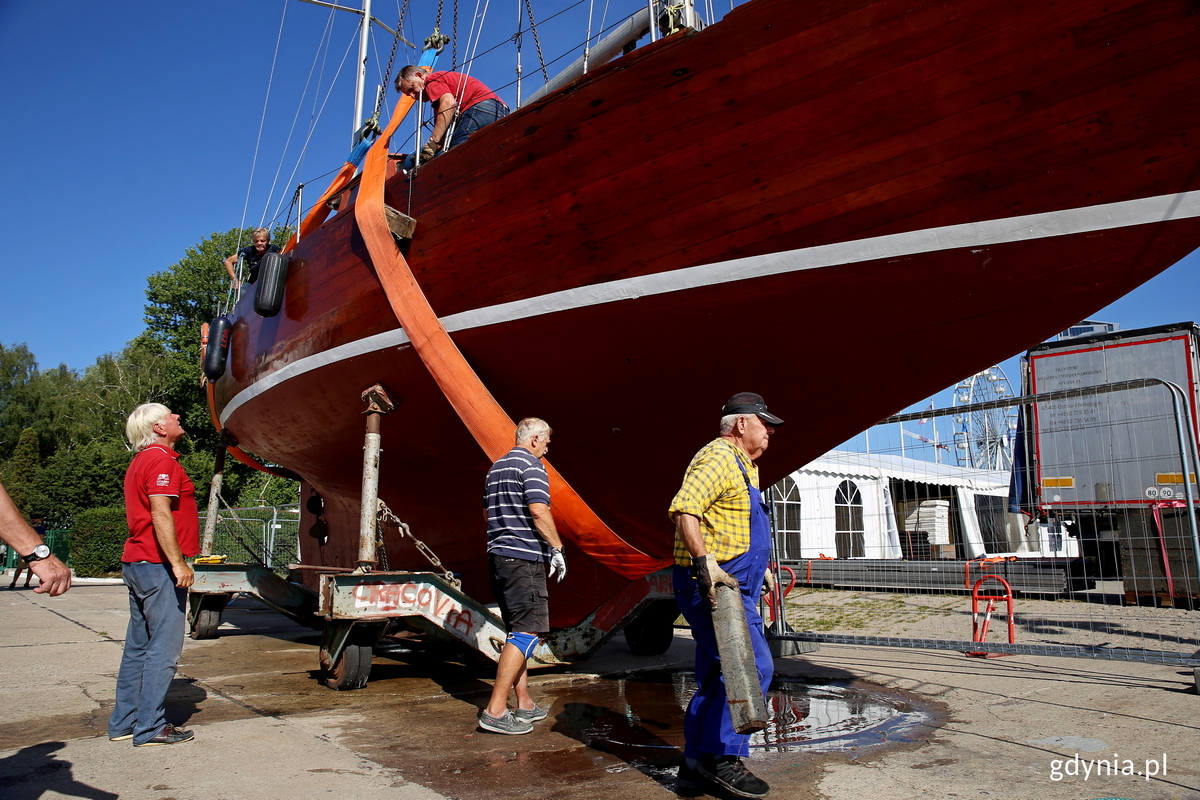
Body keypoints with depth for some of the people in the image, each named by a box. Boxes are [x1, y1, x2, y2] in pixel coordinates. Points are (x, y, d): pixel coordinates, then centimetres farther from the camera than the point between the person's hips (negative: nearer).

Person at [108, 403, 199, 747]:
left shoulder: (141, 461, 19)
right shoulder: (161, 460, -13)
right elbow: (161, 514, -22)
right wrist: (178, 563, -22)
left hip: (137, 563, 11)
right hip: (158, 565, -11)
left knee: (138, 646, 15)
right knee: (164, 647, -4)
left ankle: (124, 722, 21)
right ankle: (150, 728, 1)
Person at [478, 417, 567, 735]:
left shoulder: (496, 468, 19)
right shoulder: (531, 465, -9)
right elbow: (539, 511, -20)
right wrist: (557, 548, -13)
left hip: (497, 556, 10)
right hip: (524, 558, -10)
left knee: (518, 631, 15)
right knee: (528, 632, -7)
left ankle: (524, 704, 20)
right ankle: (495, 710, -9)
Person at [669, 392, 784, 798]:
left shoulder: (744, 466, 20)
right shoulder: (718, 457, -14)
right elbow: (684, 510, -27)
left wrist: (759, 567, 31)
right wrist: (703, 562, -34)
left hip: (730, 587, 10)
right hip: (711, 586, -10)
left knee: (717, 677, 12)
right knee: (754, 667, -11)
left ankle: (696, 762, 21)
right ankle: (724, 757, 0)